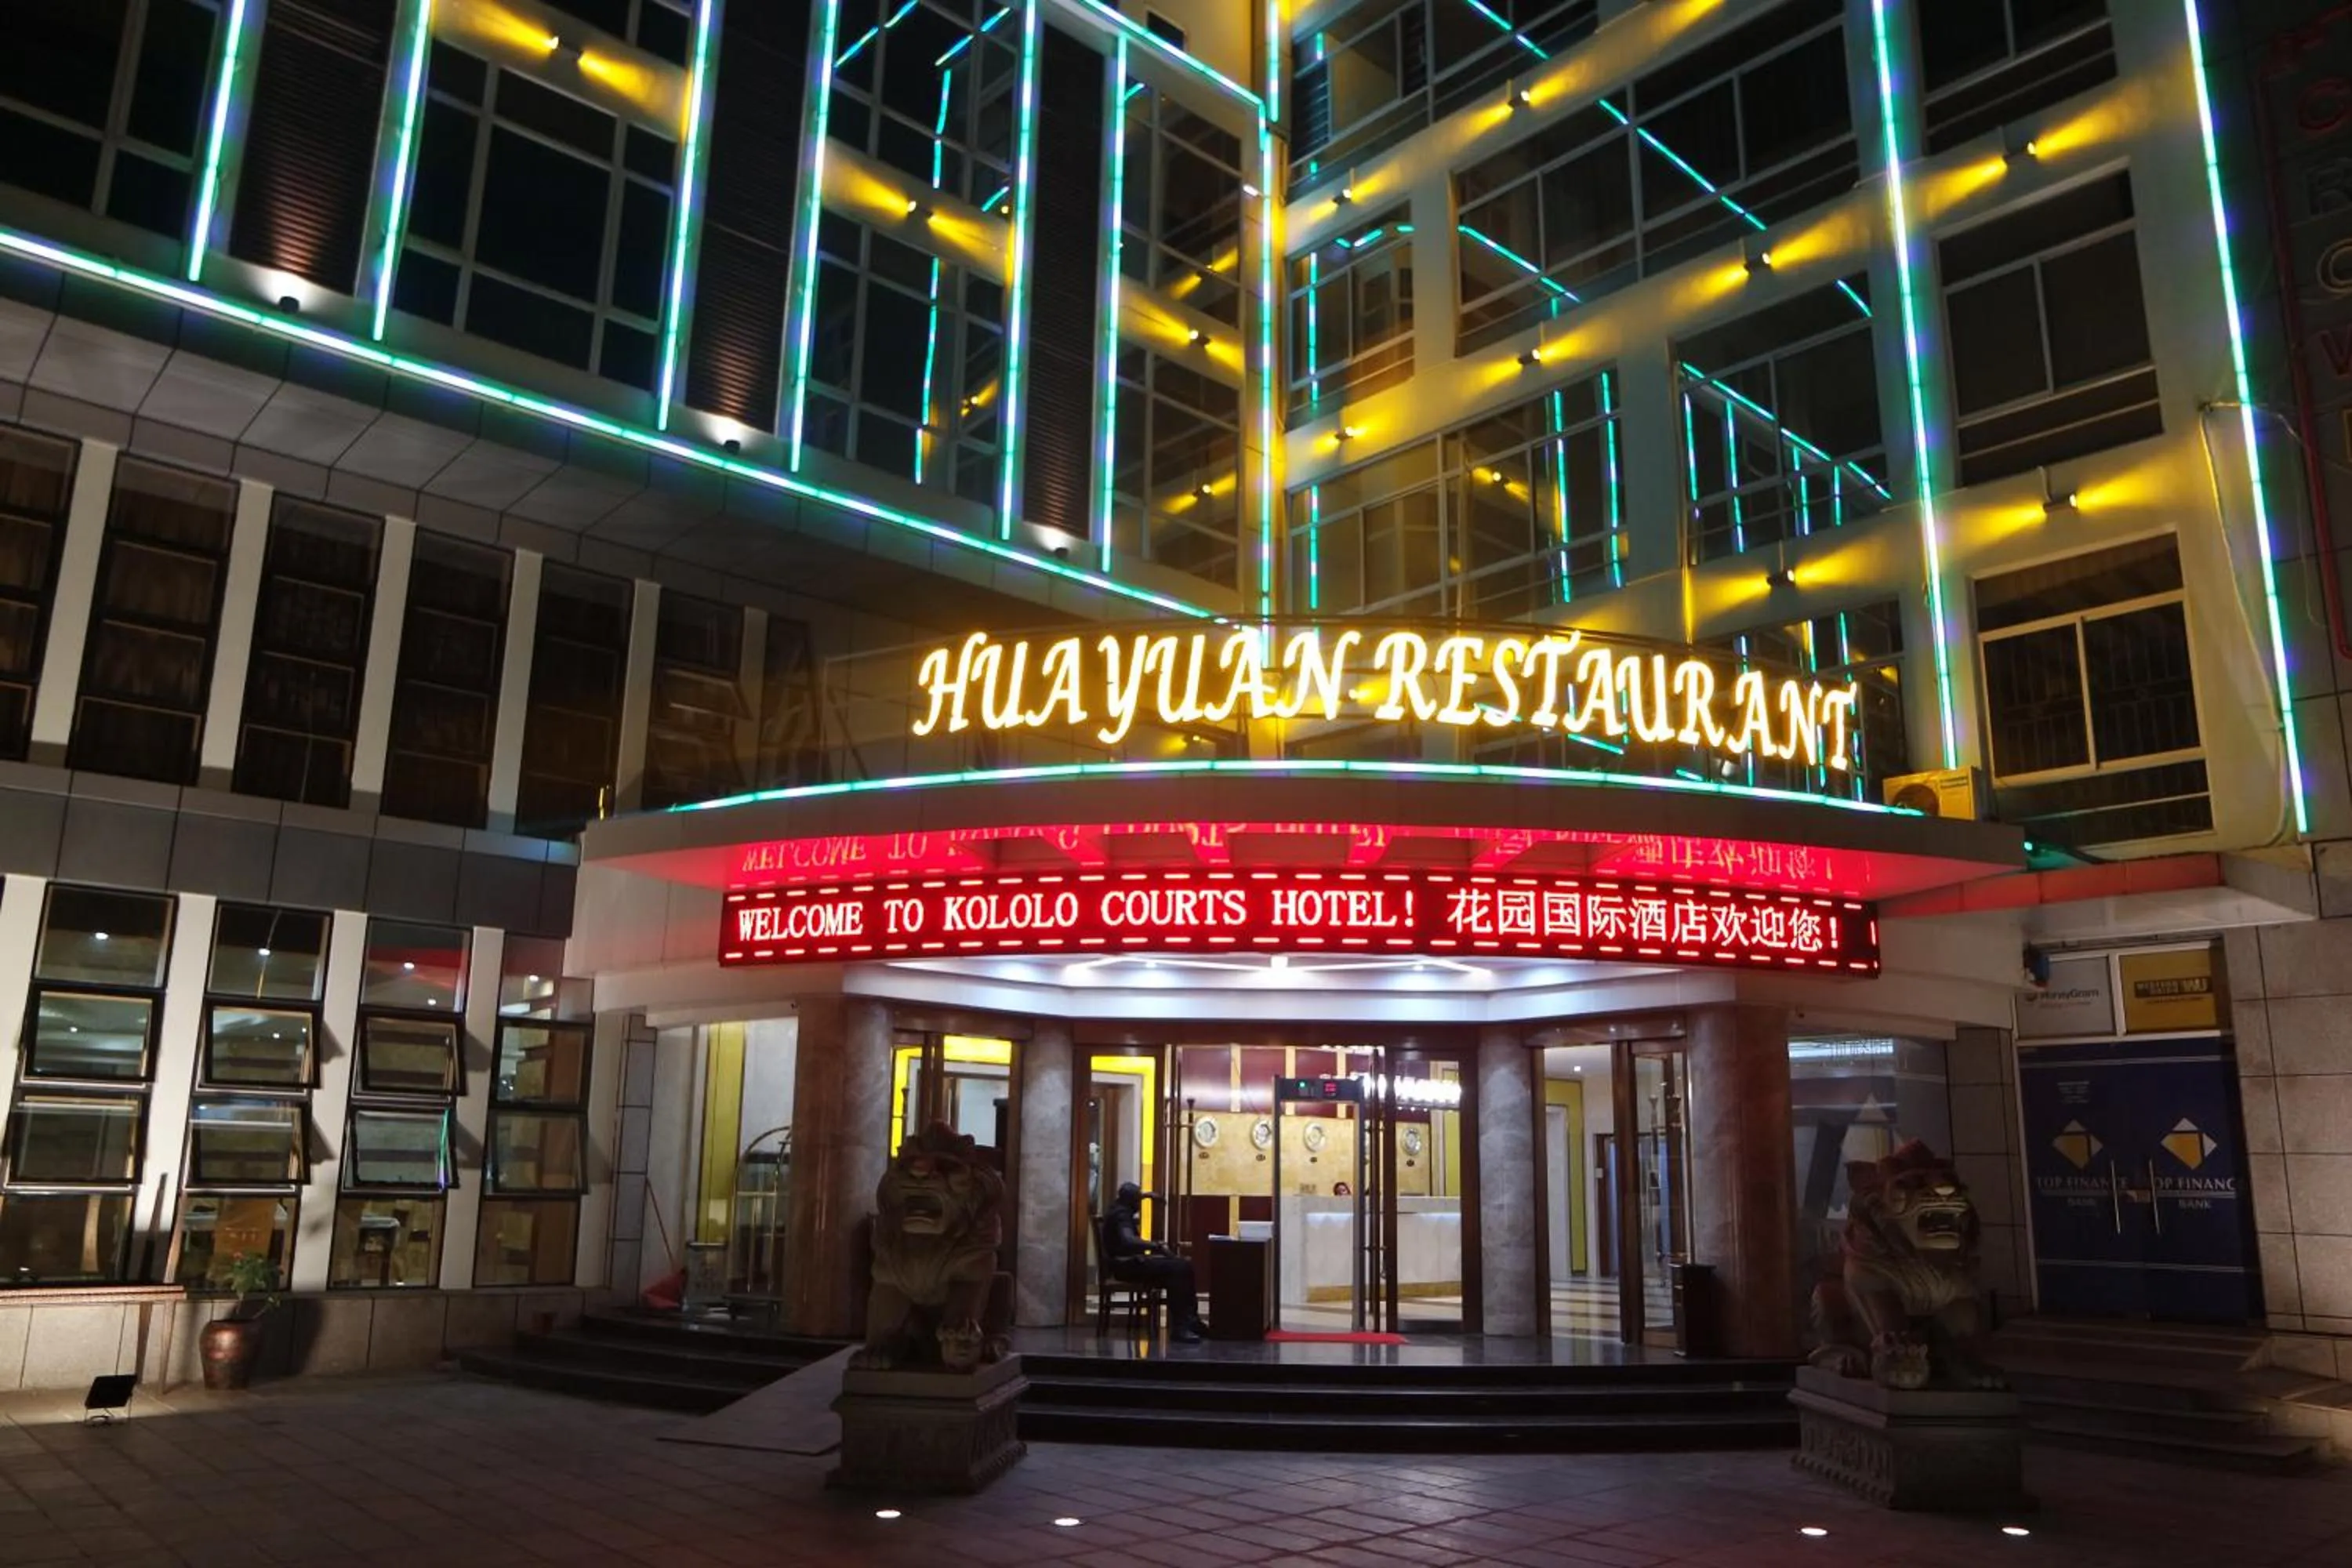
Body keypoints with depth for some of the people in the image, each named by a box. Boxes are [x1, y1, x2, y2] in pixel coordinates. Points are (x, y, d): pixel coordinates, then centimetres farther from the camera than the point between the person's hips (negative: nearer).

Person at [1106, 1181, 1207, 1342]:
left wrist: (1144, 1196, 30)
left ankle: (1191, 1319, -5)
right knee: (1176, 1268, -27)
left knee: (1184, 1265, -1)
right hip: (1126, 1265, -11)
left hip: (1132, 1260, 11)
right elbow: (1128, 1241, -38)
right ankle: (1178, 1328, -30)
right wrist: (1157, 1246, -37)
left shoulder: (1121, 1207, 14)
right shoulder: (1121, 1214, -18)